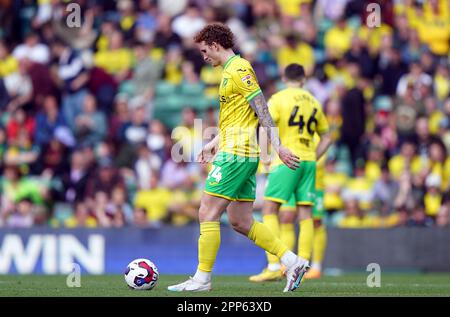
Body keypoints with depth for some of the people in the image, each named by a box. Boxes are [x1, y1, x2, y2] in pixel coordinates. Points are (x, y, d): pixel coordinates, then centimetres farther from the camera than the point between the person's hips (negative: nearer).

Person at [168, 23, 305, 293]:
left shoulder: (238, 69, -11)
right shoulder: (232, 70, 20)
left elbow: (262, 110, -17)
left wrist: (278, 147, -21)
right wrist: (215, 143, 26)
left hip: (236, 154, -10)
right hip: (242, 154, 10)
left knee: (208, 213, -6)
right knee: (241, 222, 10)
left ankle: (202, 278, -2)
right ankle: (293, 261, 8)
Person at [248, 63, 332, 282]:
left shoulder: (279, 99, -3)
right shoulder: (313, 102, 14)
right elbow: (326, 138, 20)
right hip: (308, 160, 6)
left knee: (269, 209, -4)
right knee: (305, 213, 5)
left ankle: (274, 267, -14)